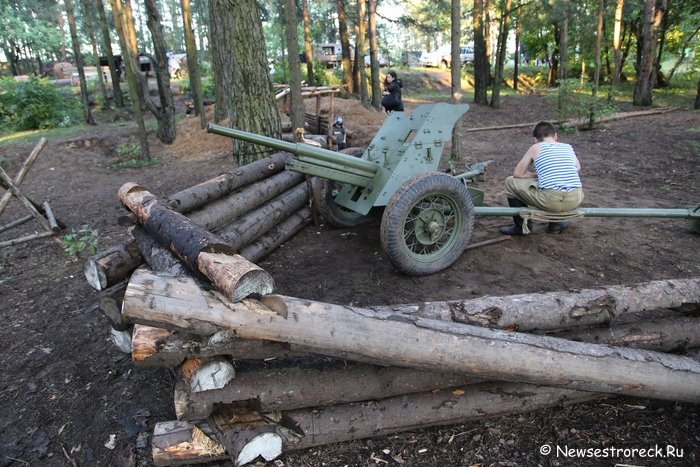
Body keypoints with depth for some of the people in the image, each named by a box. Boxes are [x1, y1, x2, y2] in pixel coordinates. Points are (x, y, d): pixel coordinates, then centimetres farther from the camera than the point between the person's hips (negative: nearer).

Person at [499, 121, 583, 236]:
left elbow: (517, 174, 10)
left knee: (510, 182, 16)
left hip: (551, 201, -5)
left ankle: (522, 226, 23)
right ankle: (555, 224, 39)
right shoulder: (568, 147, 18)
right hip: (575, 200, 5)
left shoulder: (536, 148, 8)